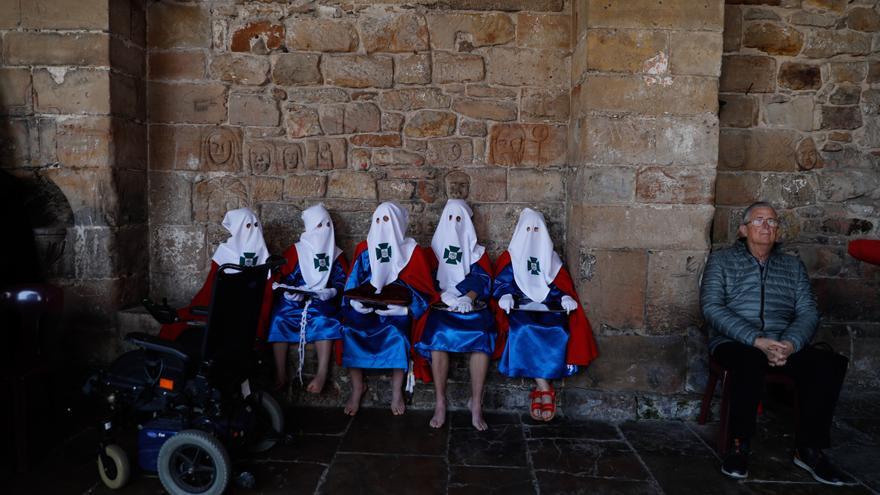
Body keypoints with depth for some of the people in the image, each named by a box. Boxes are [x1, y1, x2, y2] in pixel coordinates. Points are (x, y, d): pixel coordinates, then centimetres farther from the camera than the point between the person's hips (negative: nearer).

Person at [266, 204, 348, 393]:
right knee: (279, 318, -30)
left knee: (323, 320, -34)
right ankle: (280, 375, -26)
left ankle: (322, 374, -36)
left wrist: (332, 292, -14)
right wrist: (289, 293, -17)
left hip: (323, 301, 0)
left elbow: (343, 282, 7)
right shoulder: (295, 251, 7)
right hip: (294, 299, 0)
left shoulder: (336, 255, 12)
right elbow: (283, 279, 4)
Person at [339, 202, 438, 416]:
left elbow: (421, 286, -2)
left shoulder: (411, 250, 5)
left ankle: (397, 390, -19)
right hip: (366, 305, 3)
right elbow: (353, 281, 9)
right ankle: (357, 387, -12)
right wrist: (357, 301, -13)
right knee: (349, 327, -26)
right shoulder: (364, 248, 13)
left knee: (396, 329, -34)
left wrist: (400, 305, -20)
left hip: (397, 307, -2)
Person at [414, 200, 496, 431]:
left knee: (482, 335, -31)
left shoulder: (478, 252, 18)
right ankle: (440, 404, -26)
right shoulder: (434, 250, 18)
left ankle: (476, 404, -24)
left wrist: (468, 298, -16)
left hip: (473, 306, 0)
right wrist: (444, 297, -13)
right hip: (440, 306, 0)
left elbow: (483, 281, 4)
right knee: (437, 333, -33)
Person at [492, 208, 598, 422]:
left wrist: (566, 298, -9)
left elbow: (561, 286, 13)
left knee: (558, 333, -31)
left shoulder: (551, 258, 20)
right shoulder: (510, 257, 15)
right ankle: (545, 388, -31)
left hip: (548, 307, 2)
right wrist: (506, 297, -17)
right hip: (519, 307, -2)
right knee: (524, 331, -35)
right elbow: (501, 284, 6)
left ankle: (540, 390, -25)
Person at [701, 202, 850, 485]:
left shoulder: (793, 266, 19)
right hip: (733, 343, -3)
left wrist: (789, 344, -15)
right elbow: (711, 307, -6)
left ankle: (809, 448, -12)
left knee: (830, 363, -26)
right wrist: (758, 341, -18)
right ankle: (739, 445, -20)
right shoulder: (721, 260, 9)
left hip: (785, 345, 4)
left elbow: (808, 312, 7)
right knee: (751, 362, -38)